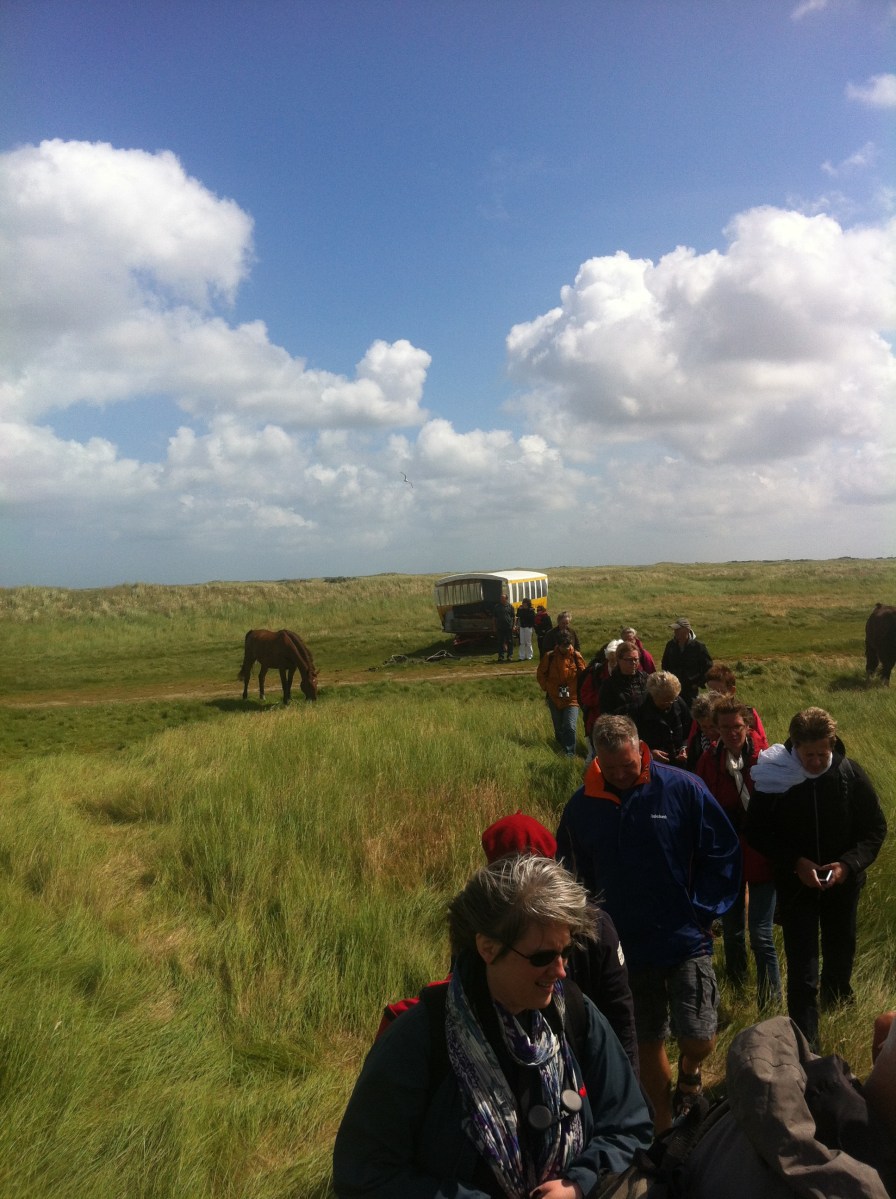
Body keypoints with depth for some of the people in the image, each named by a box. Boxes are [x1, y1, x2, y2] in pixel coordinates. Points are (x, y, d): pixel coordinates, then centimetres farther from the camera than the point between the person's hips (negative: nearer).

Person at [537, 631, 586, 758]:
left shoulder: (576, 656, -9)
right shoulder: (549, 656, -8)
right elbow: (541, 674, 6)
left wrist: (578, 690, 1)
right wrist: (546, 688, 2)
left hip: (572, 698, -2)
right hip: (554, 699, 2)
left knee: (570, 727, -15)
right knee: (559, 728, 15)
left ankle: (570, 754, -7)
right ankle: (561, 749, 35)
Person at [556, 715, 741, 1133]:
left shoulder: (683, 789, -11)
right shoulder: (581, 806, -4)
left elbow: (723, 853, -4)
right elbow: (572, 873, 10)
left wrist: (703, 911, -8)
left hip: (685, 941, -2)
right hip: (625, 947, 2)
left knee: (698, 1039, -7)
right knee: (648, 1043, 13)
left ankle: (688, 1072, 30)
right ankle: (664, 1126, 35)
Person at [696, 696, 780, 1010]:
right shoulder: (709, 761, -4)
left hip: (761, 855, -3)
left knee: (761, 935, -5)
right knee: (731, 930, 20)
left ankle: (771, 1004, 10)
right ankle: (735, 986, 42)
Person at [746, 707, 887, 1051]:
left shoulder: (850, 773, -13)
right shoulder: (774, 777, -17)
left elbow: (875, 828, -4)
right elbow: (757, 832, -7)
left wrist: (849, 864, -19)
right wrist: (795, 863, -19)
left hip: (843, 884, 3)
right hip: (795, 886, -2)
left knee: (840, 956, 24)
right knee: (802, 970, -3)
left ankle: (837, 1012, 52)